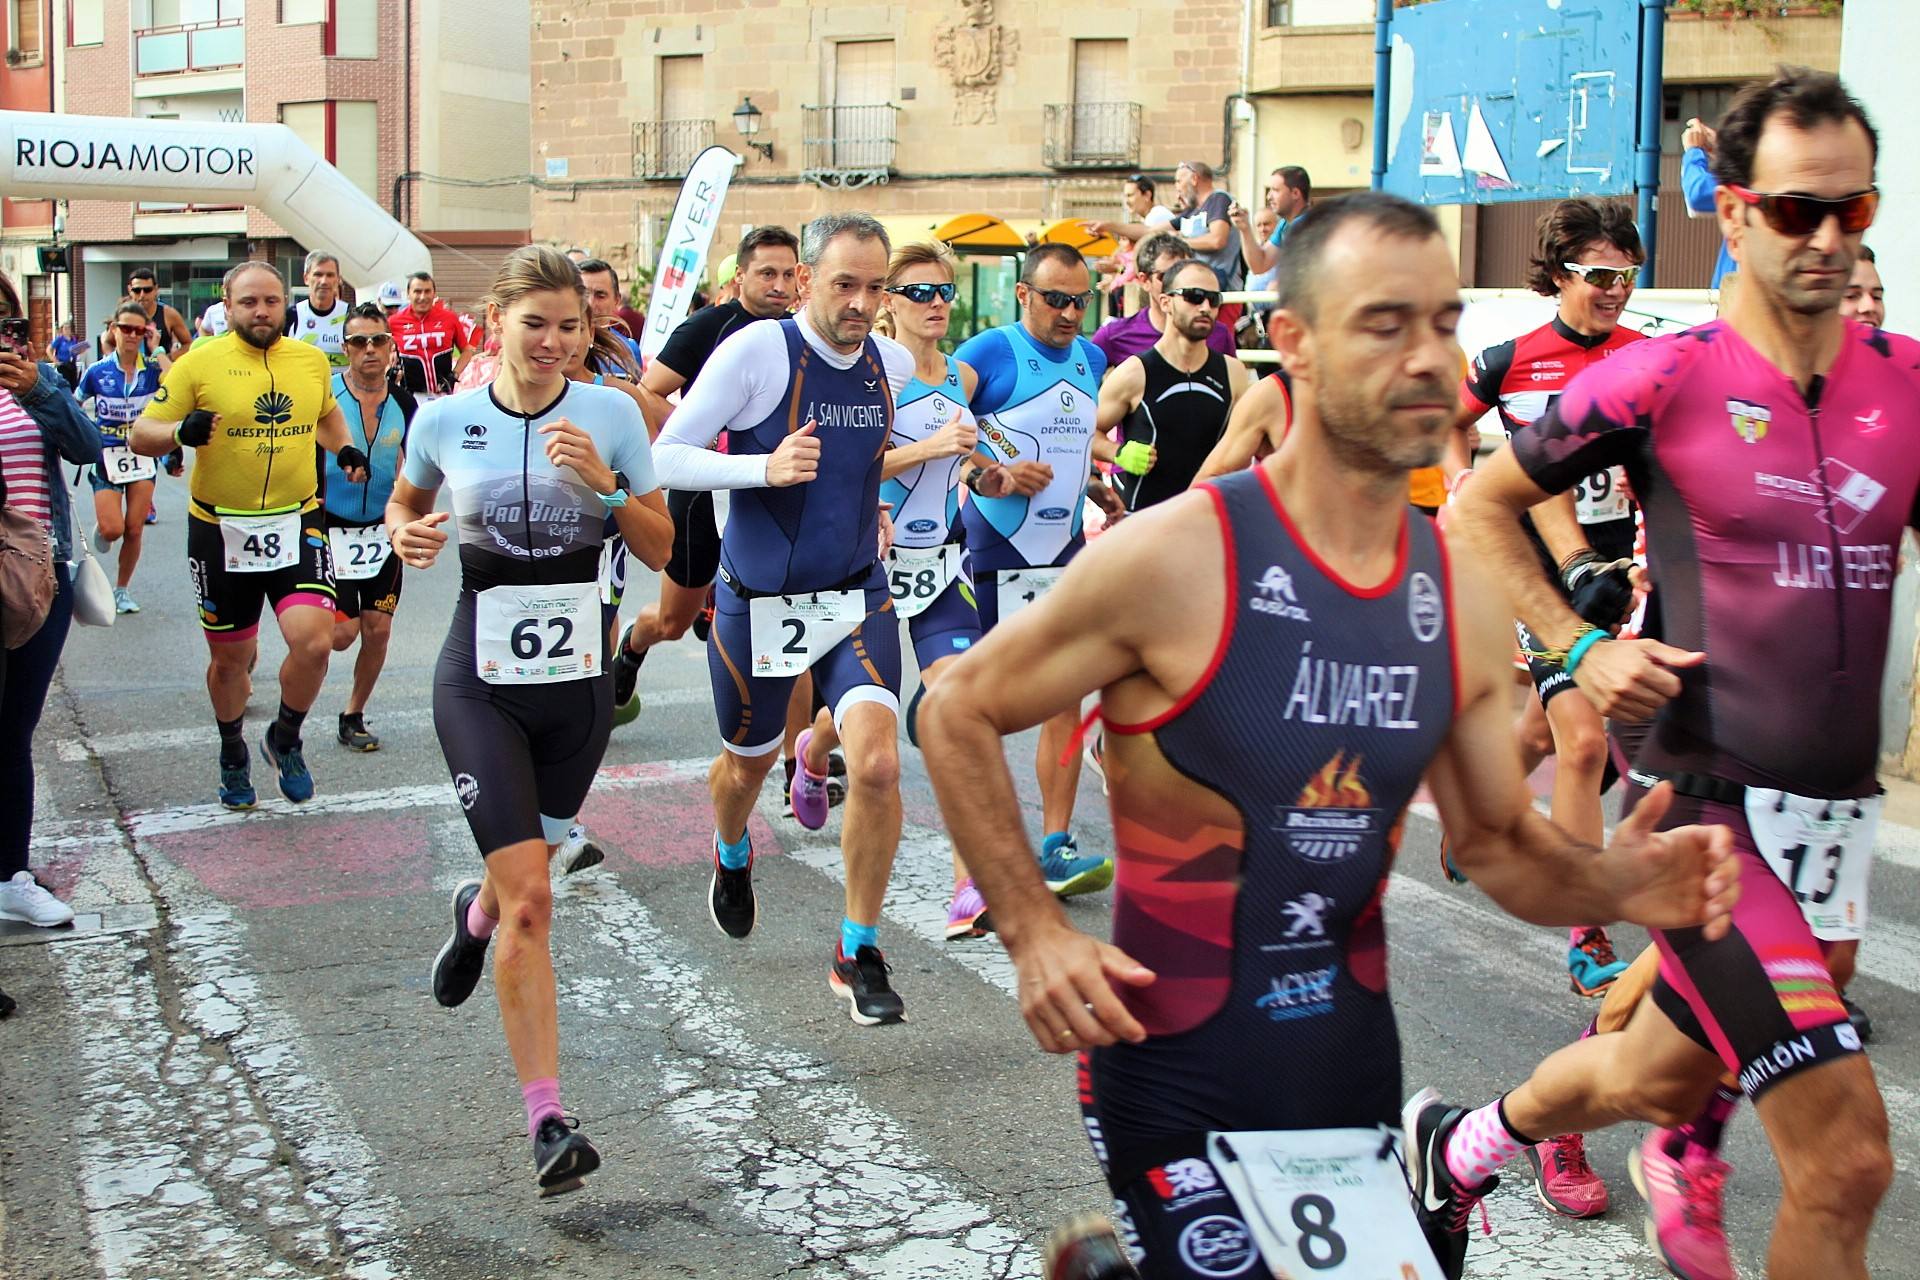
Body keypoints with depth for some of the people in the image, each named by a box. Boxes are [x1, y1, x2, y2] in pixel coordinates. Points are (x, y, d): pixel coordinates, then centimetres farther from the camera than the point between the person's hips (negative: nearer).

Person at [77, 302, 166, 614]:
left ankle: (123, 589, 21)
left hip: (143, 455, 1)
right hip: (107, 456, -1)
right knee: (112, 529, -12)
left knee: (134, 530, 3)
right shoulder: (97, 372, -4)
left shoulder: (153, 369, -2)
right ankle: (100, 529, 26)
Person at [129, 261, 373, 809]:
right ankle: (233, 754, 38)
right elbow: (141, 435, -4)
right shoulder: (198, 363, -6)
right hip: (220, 531, -1)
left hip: (297, 523, 2)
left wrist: (345, 449, 8)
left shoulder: (312, 360, 5)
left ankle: (285, 739, 12)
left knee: (315, 641, -17)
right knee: (229, 658, 11)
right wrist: (182, 431, -25)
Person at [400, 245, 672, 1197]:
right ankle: (548, 1124, -5)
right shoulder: (444, 420, -3)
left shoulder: (611, 414, -3)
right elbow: (403, 505, 16)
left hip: (577, 678, 2)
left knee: (525, 873, 18)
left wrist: (604, 482, -17)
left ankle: (476, 912, 58)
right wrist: (407, 536, -6)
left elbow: (659, 550, -1)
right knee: (531, 900, -12)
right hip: (481, 681, -2)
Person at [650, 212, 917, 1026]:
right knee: (747, 765, 20)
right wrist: (764, 469, -29)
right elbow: (667, 457, -16)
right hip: (758, 601, -2)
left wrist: (873, 507, 6)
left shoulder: (894, 364, 0)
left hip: (856, 596, 2)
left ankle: (858, 955, 2)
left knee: (877, 764, -18)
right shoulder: (755, 351, -15)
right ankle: (732, 859, 57)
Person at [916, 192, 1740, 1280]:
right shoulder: (1174, 558, -18)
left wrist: (1613, 883, -11)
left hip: (1356, 1057, 6)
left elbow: (1502, 843, 9)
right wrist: (1035, 931, -15)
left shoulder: (1465, 600, -1)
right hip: (1177, 1073, -5)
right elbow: (957, 713, -9)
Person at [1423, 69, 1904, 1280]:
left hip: (1843, 811, 6)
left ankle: (1463, 1143, 50)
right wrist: (1580, 648, -9)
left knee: (1652, 1079, 22)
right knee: (1847, 1152, -11)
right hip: (1714, 805, -6)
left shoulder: (1904, 382, 4)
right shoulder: (1663, 379, -9)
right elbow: (1479, 506, 0)